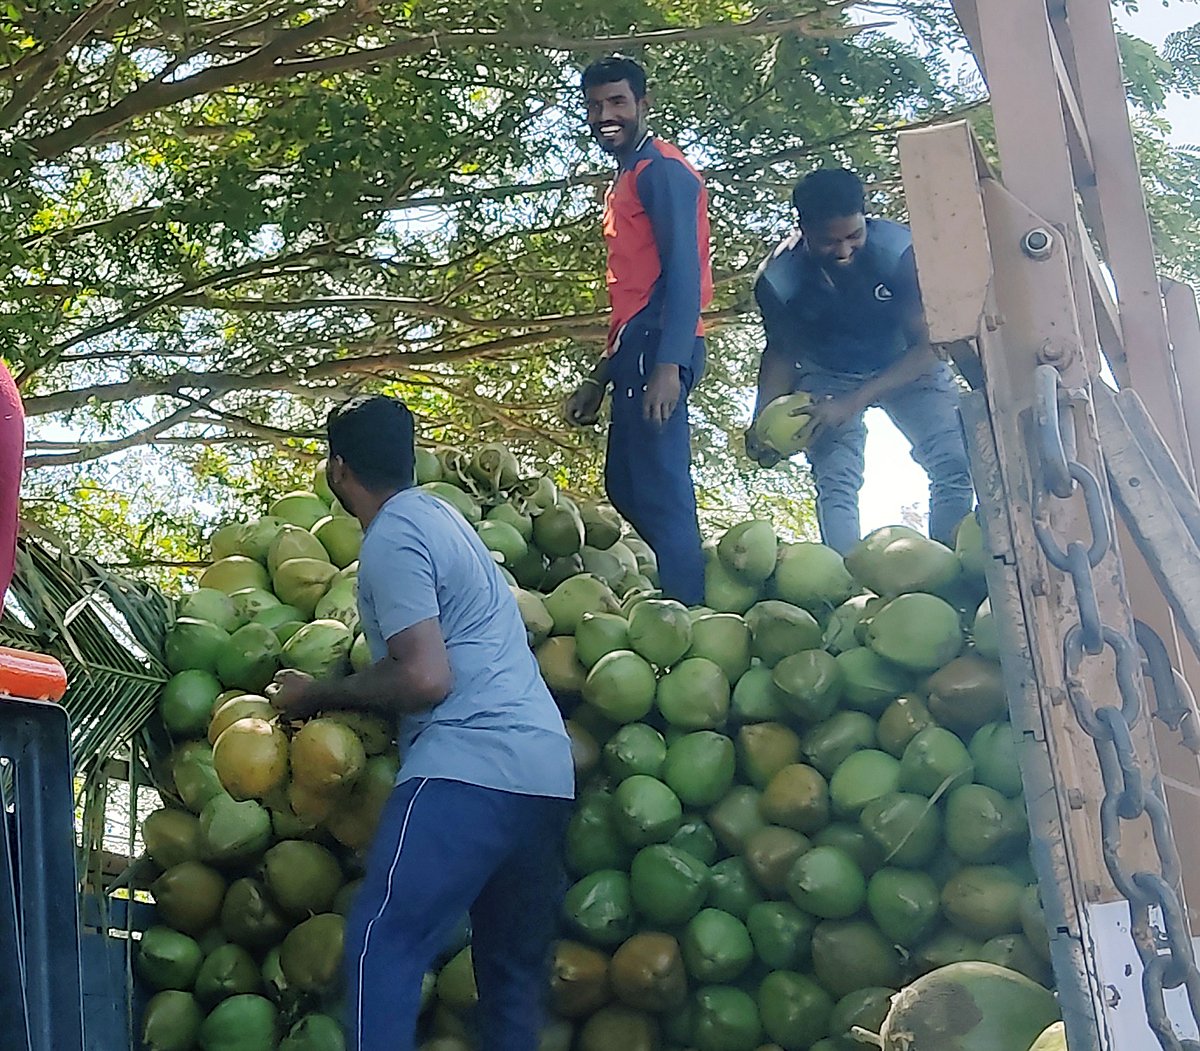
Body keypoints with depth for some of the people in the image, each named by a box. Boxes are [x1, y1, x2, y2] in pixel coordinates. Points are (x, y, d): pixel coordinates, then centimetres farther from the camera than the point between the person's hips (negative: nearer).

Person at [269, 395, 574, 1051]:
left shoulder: (391, 538, -6)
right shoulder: (437, 515, 23)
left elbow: (426, 679, -15)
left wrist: (319, 695, -3)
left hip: (468, 764, -10)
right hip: (547, 769, 10)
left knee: (382, 942, -11)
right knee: (513, 969, 13)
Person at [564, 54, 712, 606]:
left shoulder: (661, 170, -4)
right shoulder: (626, 181, 26)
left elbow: (683, 272, -15)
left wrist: (668, 365, -26)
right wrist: (599, 379, 25)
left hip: (657, 349, -11)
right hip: (634, 352, 11)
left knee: (657, 491, -14)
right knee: (626, 485, 13)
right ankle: (686, 593, 17)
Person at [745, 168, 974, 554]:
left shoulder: (899, 248, -30)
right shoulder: (777, 279, -23)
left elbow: (927, 345, -25)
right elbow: (782, 353, -5)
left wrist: (852, 403, -34)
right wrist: (762, 421, -22)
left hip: (907, 365, 0)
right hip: (828, 375, 1)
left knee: (955, 464, -18)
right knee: (834, 480, -20)